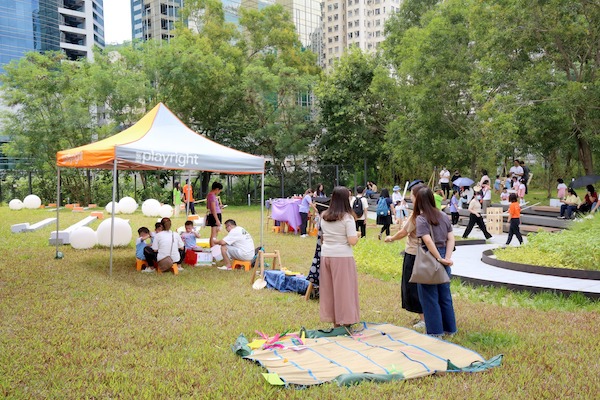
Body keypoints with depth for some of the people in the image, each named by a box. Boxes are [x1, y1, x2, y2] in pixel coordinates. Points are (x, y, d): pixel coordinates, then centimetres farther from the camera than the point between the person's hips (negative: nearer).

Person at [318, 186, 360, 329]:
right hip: (342, 257, -5)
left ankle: (335, 321, 23)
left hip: (326, 254, 5)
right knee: (344, 289, 5)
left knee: (329, 288, 12)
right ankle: (346, 320, 12)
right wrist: (357, 236, 6)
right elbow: (352, 241, -14)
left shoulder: (324, 216, 5)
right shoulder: (347, 217, -11)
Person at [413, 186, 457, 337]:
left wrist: (440, 259, -16)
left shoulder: (421, 219, -13)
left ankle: (435, 330, 15)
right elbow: (451, 238, 0)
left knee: (430, 297, 7)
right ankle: (449, 328, 27)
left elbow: (428, 241, -23)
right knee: (445, 295, 17)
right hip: (442, 258, 6)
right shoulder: (443, 216, 6)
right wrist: (447, 257, -6)